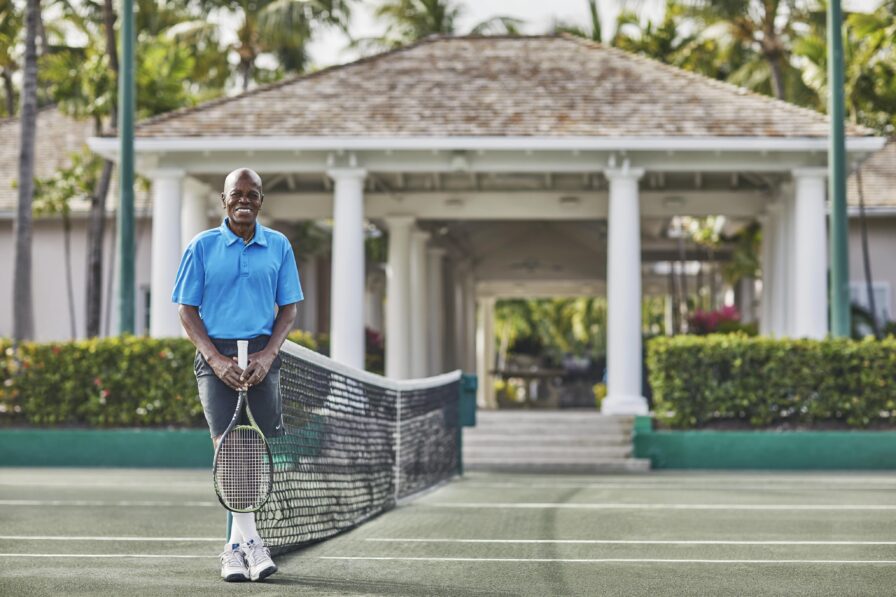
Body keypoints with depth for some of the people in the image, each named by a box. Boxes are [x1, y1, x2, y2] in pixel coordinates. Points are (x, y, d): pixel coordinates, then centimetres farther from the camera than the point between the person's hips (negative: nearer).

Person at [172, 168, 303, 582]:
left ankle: (234, 546, 10)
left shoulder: (279, 247, 8)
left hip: (262, 356, 2)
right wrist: (217, 359, -10)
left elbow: (288, 309, 9)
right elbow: (187, 310, 3)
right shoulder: (202, 247, 4)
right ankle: (251, 542, -15)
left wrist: (267, 355, -7)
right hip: (216, 354, -2)